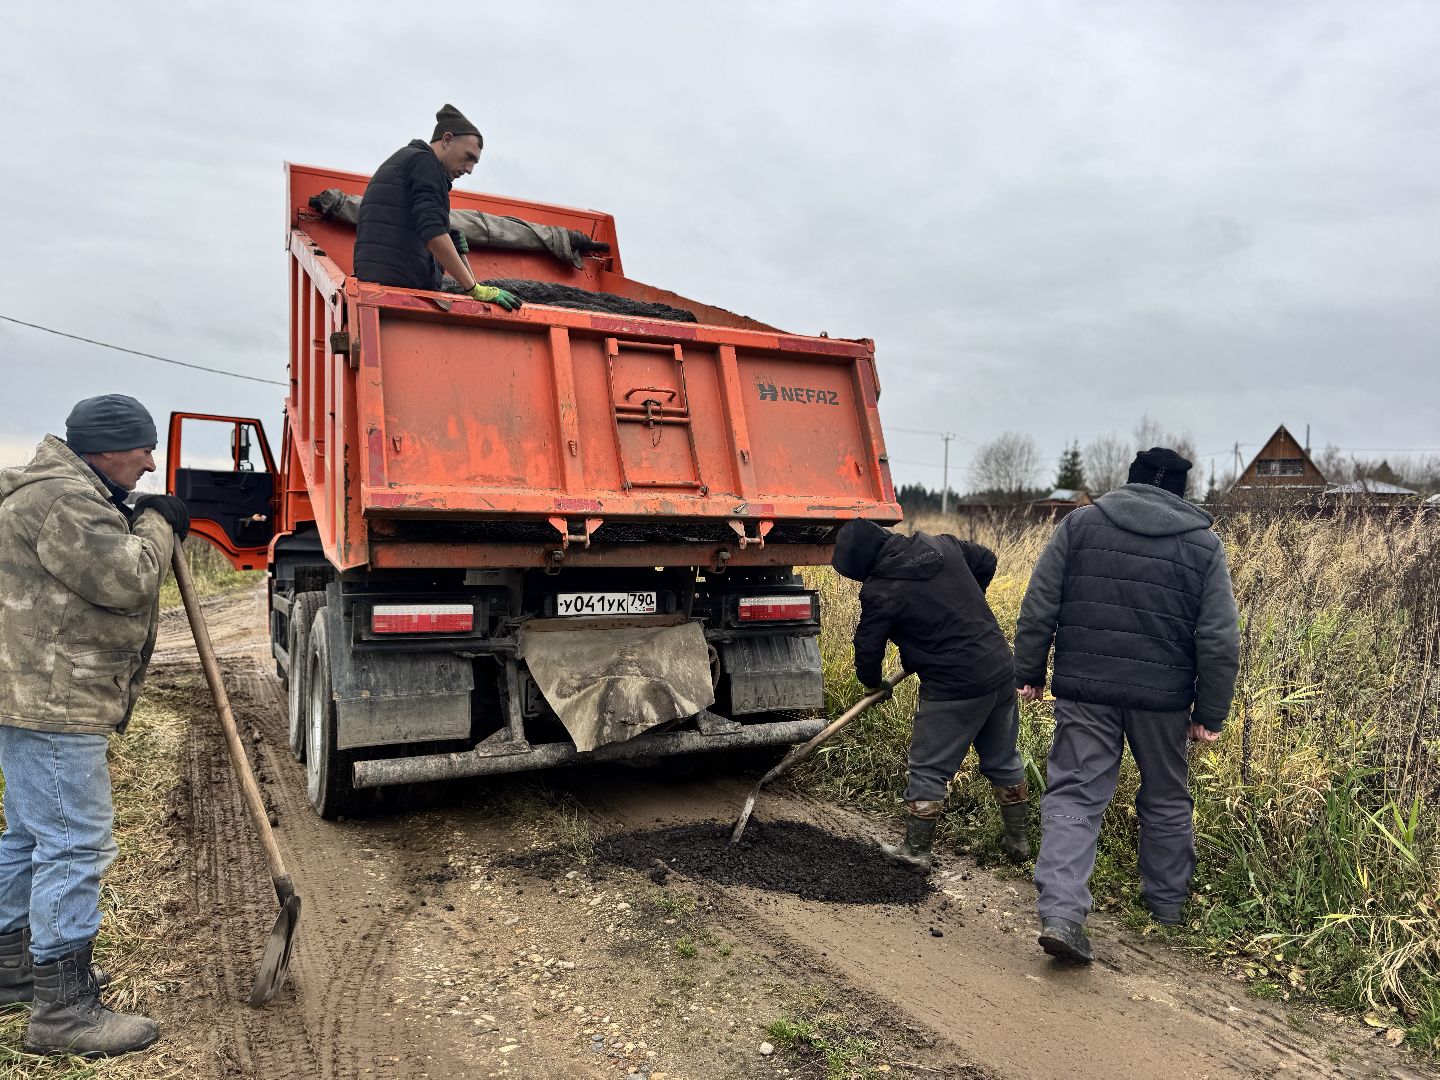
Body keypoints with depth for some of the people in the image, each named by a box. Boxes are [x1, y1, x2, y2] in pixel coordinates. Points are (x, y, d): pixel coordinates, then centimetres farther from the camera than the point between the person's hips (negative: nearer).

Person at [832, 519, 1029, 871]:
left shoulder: (881, 591, -15)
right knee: (1004, 761, 21)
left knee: (928, 771, 7)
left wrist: (874, 682, 17)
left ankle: (916, 850, 17)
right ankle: (1018, 840, 33)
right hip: (1000, 670, 7)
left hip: (953, 689, -7)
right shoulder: (942, 545, 3)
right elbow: (986, 560, 20)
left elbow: (867, 648, -4)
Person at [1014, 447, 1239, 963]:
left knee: (1074, 795, 0)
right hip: (1163, 696, 1)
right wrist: (1209, 715, 5)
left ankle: (1061, 913, -13)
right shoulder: (1204, 543, 3)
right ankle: (1167, 905, 36)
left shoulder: (1079, 523, 1)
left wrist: (1029, 674, 7)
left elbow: (1038, 609, -1)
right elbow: (1219, 641, -1)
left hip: (1084, 688, -1)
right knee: (1166, 801, 19)